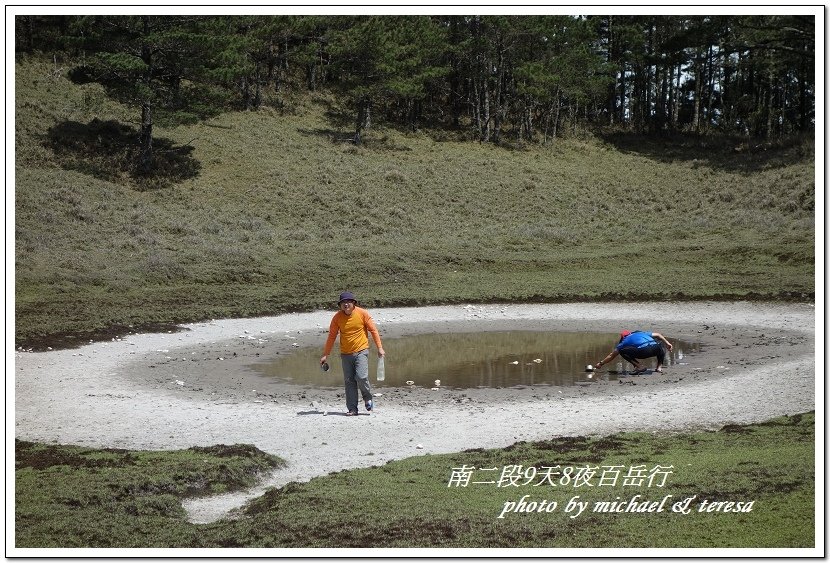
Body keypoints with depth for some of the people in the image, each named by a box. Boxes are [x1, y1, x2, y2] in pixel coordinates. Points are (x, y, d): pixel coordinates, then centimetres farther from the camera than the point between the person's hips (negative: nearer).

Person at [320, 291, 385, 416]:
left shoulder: (362, 313, -6)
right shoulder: (337, 318, -1)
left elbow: (373, 330, 0)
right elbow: (331, 337, 7)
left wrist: (380, 348, -5)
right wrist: (325, 355, 6)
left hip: (361, 351, -3)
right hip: (345, 354, 3)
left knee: (361, 377, -17)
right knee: (349, 381, 2)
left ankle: (368, 399, 11)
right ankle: (352, 409, 8)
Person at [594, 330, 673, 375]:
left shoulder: (625, 341, 26)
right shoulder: (641, 333, 39)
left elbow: (612, 355, 31)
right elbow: (657, 335, 33)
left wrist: (601, 363, 41)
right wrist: (667, 343, 32)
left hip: (643, 351, -5)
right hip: (655, 347, 5)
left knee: (622, 351, 12)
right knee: (661, 349, 40)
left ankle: (639, 367, 0)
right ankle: (659, 367, 15)